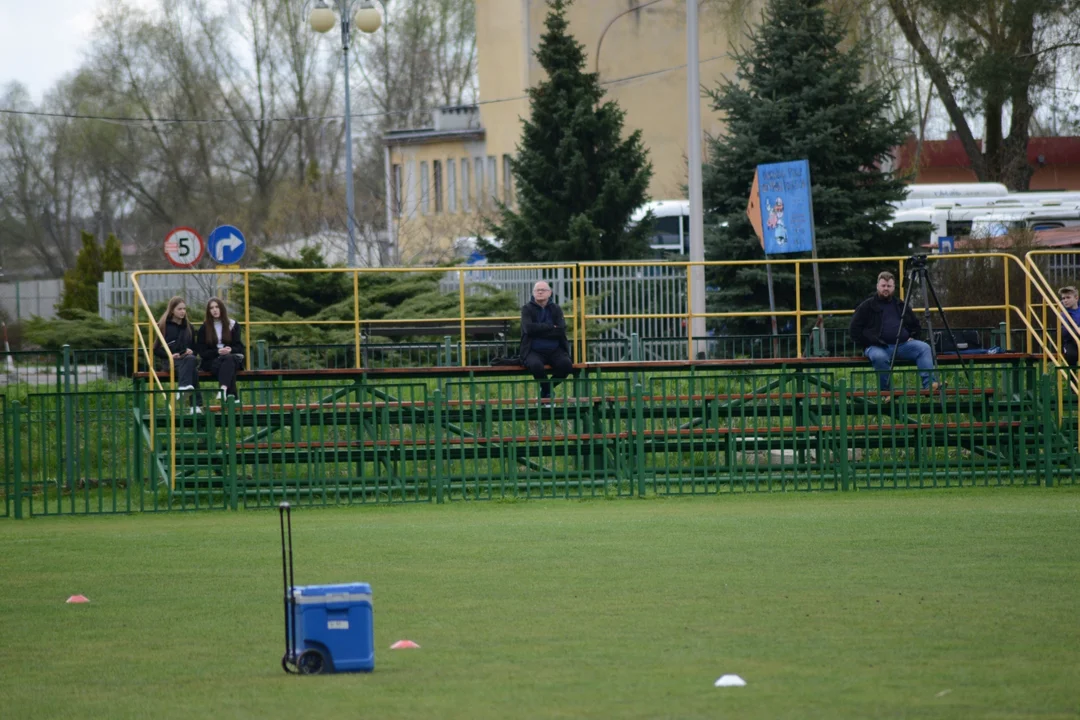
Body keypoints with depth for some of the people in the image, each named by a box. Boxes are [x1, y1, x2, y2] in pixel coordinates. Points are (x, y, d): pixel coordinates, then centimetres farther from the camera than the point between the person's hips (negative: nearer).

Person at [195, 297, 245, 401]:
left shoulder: (232, 325, 14)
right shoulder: (204, 328, 10)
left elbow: (239, 347, 10)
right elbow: (202, 352, 4)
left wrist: (230, 350, -13)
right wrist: (217, 352, -14)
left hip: (232, 357, 1)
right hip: (212, 360, -1)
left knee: (228, 360, -38)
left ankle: (224, 389, -61)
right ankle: (231, 395, -53)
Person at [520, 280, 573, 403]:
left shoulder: (556, 309, 11)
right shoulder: (527, 309, 5)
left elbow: (561, 331, -6)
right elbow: (529, 328, -14)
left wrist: (539, 331, -11)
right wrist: (551, 327, -9)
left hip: (555, 351, 2)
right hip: (534, 351, -2)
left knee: (566, 364, -28)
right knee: (536, 365, -36)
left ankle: (546, 389, 1)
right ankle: (547, 391, -5)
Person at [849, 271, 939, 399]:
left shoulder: (900, 305, 22)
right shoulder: (867, 306, 8)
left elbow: (916, 326, 32)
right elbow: (855, 329, 2)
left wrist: (912, 337, 11)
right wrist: (871, 340, -11)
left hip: (903, 344, 4)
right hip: (878, 347, -4)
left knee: (924, 348, -21)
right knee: (879, 357, -39)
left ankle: (929, 384, -33)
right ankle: (886, 392, -26)